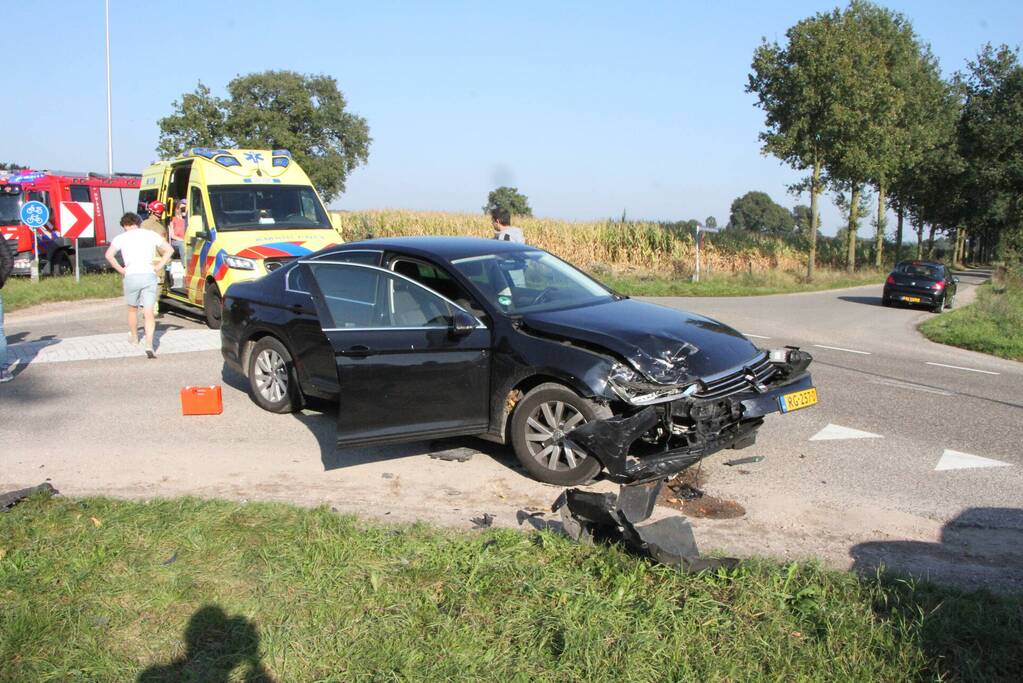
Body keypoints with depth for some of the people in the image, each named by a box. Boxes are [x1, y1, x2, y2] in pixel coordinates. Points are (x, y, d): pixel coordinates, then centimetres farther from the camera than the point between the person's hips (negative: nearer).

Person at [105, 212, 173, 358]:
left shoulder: (121, 237, 7)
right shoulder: (150, 234, 11)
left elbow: (109, 255, -7)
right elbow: (169, 249, 7)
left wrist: (121, 270, 2)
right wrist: (159, 266, 7)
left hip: (131, 276, 0)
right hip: (149, 275, 1)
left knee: (132, 309, 23)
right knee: (149, 313, -2)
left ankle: (134, 337, 40)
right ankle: (149, 344, -18)